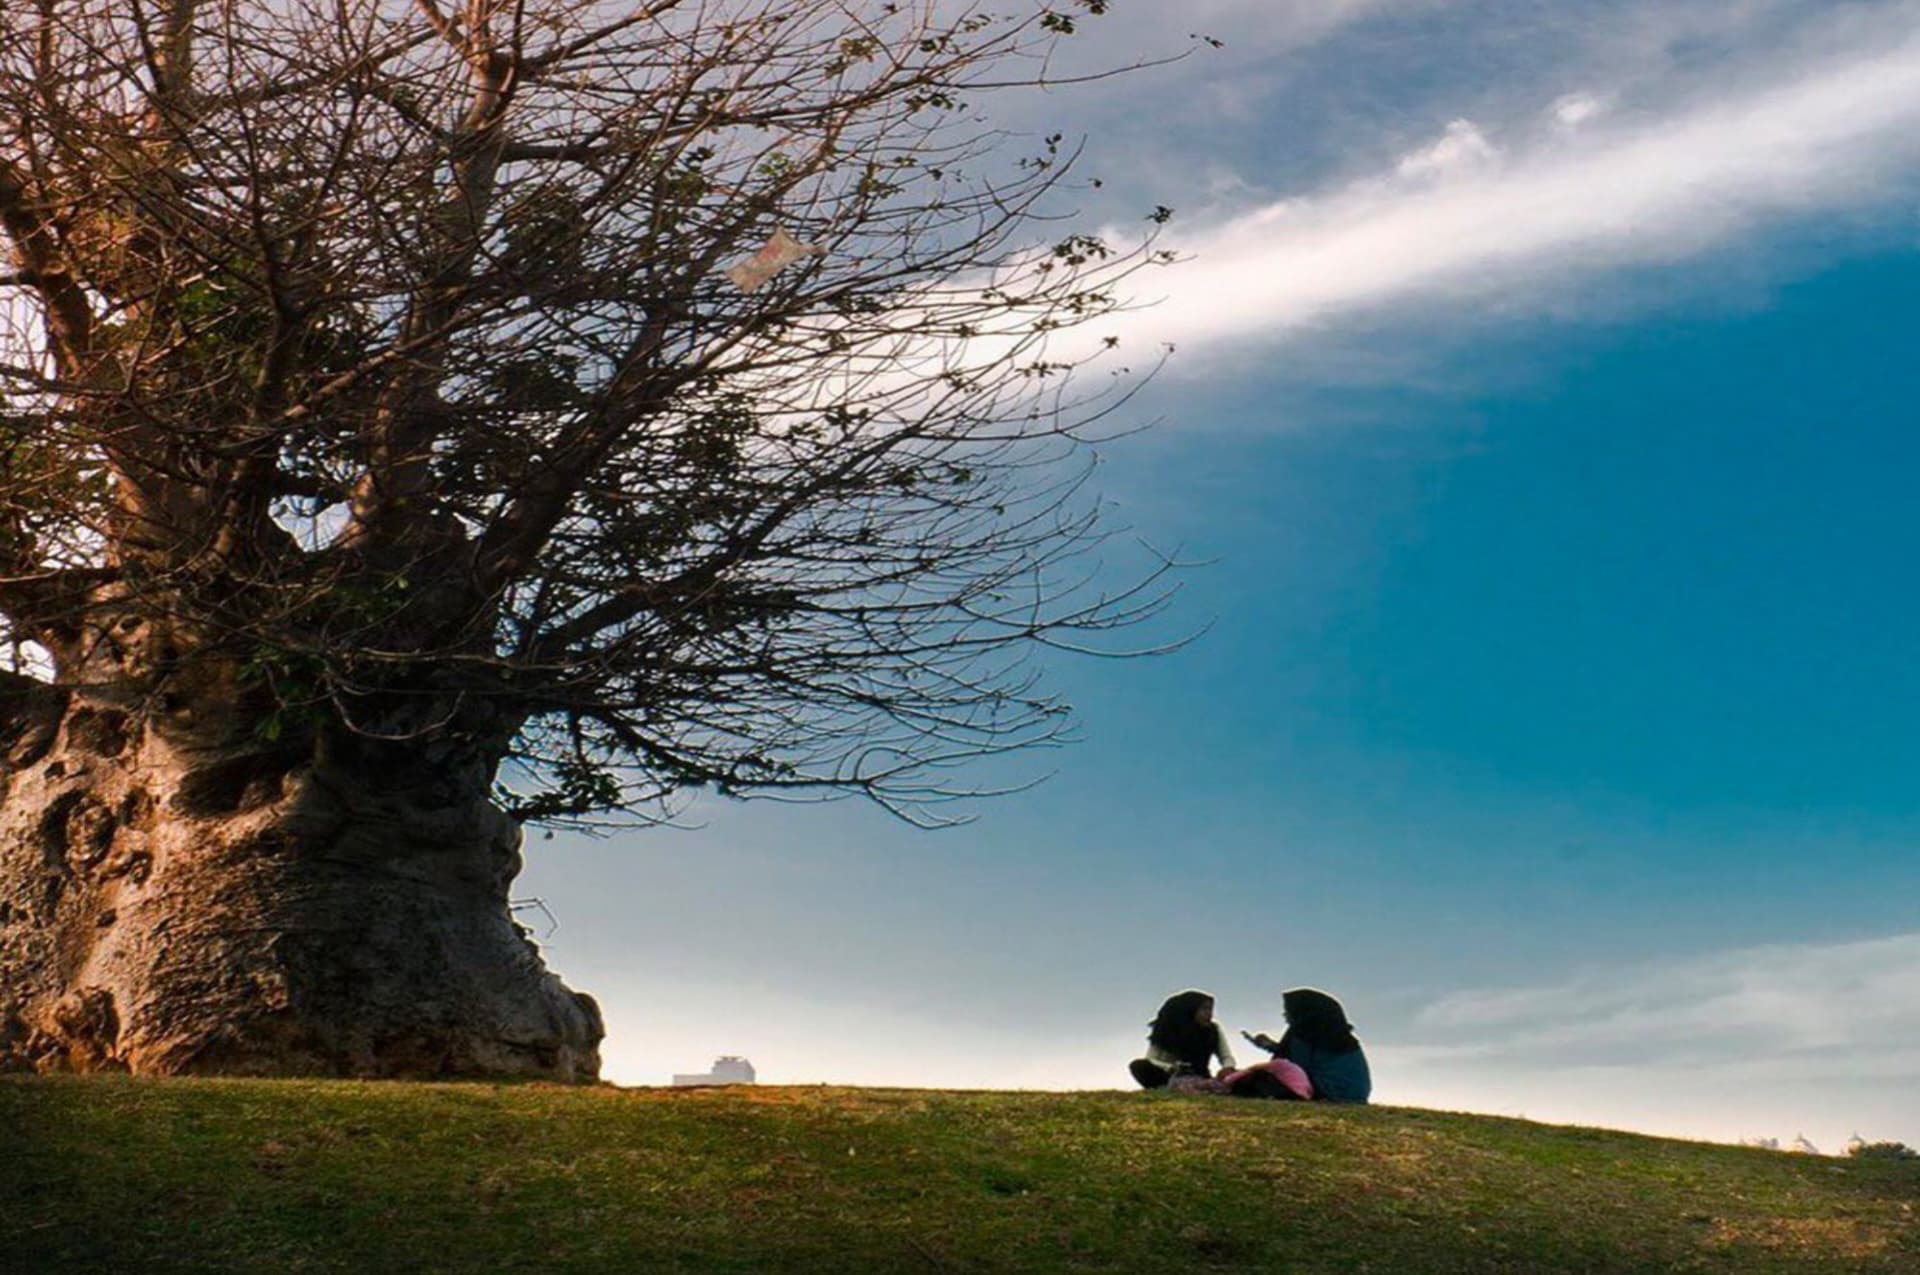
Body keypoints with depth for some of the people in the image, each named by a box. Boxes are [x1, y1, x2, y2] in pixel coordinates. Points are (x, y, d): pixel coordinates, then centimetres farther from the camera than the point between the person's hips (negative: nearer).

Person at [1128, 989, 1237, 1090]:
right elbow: (1150, 1060, -13)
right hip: (1171, 1078, -2)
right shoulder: (1166, 1029, -13)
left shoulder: (1214, 1030, -6)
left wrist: (1227, 1069, -25)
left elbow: (1227, 1058, 0)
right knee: (1139, 1066, -28)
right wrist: (1170, 1068, -34)